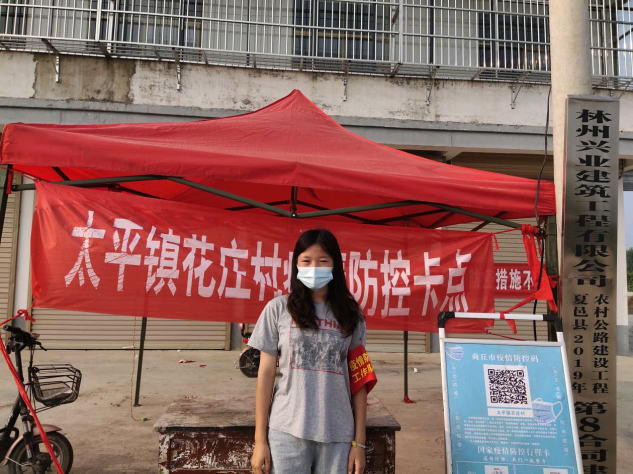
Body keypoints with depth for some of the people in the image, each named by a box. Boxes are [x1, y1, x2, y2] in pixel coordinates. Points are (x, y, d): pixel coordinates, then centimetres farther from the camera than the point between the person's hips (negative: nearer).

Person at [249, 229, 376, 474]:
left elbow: (359, 380, 5)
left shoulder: (351, 315, 3)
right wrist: (260, 440, 0)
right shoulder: (278, 309, -1)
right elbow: (266, 374, 1)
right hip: (288, 431, -1)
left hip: (338, 435, 1)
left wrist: (359, 441, 3)